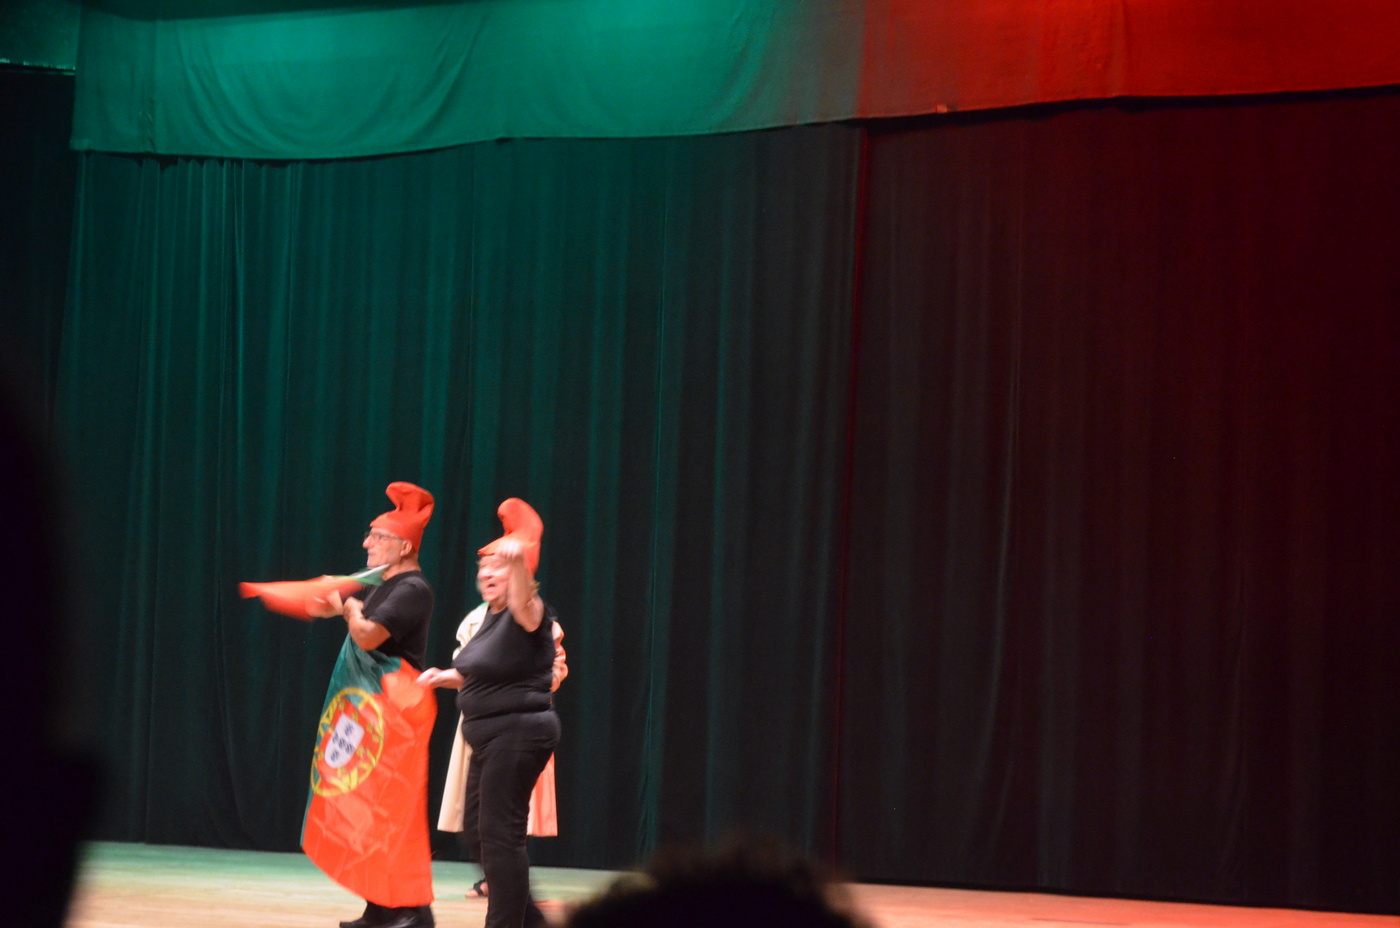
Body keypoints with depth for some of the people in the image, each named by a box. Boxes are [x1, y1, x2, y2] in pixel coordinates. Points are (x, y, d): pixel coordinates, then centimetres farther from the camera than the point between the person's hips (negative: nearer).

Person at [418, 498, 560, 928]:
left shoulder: (525, 615, -13)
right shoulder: (491, 616, 14)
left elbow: (524, 599, -39)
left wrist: (517, 559, -57)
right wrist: (447, 676, 12)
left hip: (519, 734, -10)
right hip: (491, 737, 10)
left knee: (499, 835, -9)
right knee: (477, 833, 14)